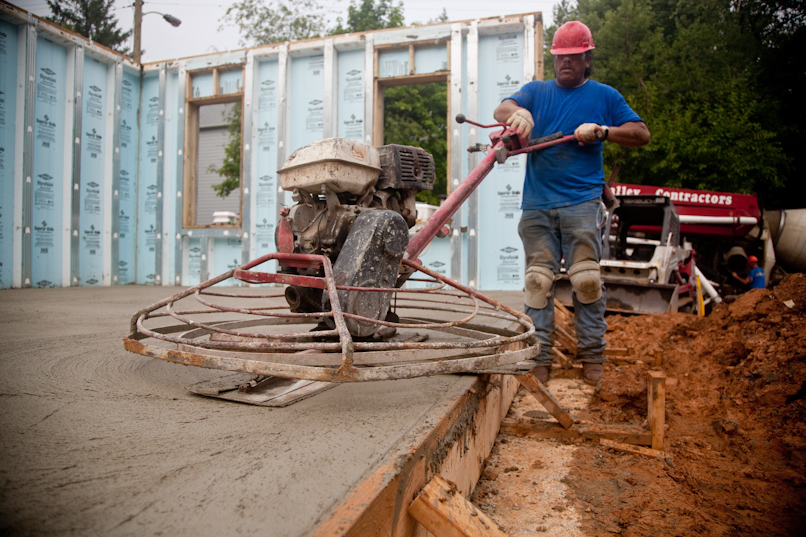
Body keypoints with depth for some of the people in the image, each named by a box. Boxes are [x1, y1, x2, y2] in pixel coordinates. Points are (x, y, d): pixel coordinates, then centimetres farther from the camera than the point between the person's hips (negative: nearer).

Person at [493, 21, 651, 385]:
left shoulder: (604, 96, 16)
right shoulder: (536, 91, 19)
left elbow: (642, 134, 11)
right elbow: (501, 109, 1)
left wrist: (602, 131, -6)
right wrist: (519, 112, -22)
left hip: (581, 202, -1)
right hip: (537, 204, 2)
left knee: (587, 279, -6)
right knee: (537, 280, -2)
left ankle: (592, 356, 6)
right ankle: (539, 356, 5)